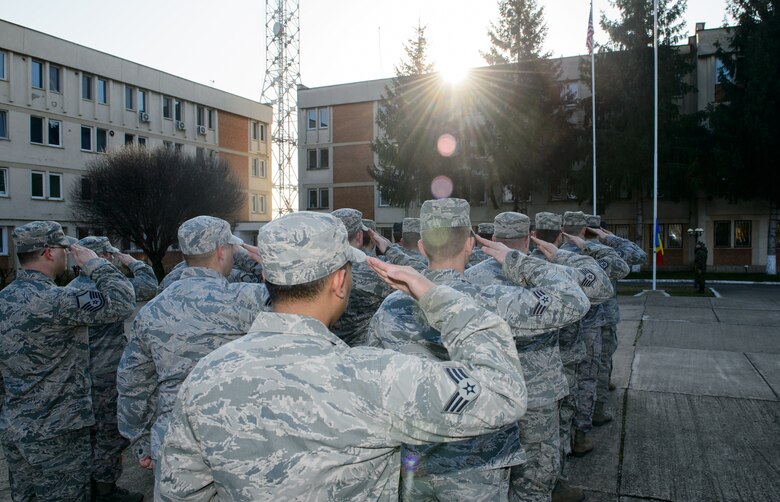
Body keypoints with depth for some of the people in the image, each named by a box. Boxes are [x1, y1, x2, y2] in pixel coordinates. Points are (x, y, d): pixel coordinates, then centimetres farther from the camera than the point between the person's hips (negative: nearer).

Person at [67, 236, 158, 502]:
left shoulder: (73, 288, 9)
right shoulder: (102, 287, -21)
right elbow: (148, 286, -25)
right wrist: (131, 261, -11)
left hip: (83, 377, 9)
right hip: (106, 379, -9)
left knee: (92, 434, 20)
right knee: (111, 435, 5)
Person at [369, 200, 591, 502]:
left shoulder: (389, 309, -7)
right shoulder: (490, 304, -23)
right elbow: (573, 302, -19)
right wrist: (514, 261, -8)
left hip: (414, 463, 5)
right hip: (476, 467, -4)